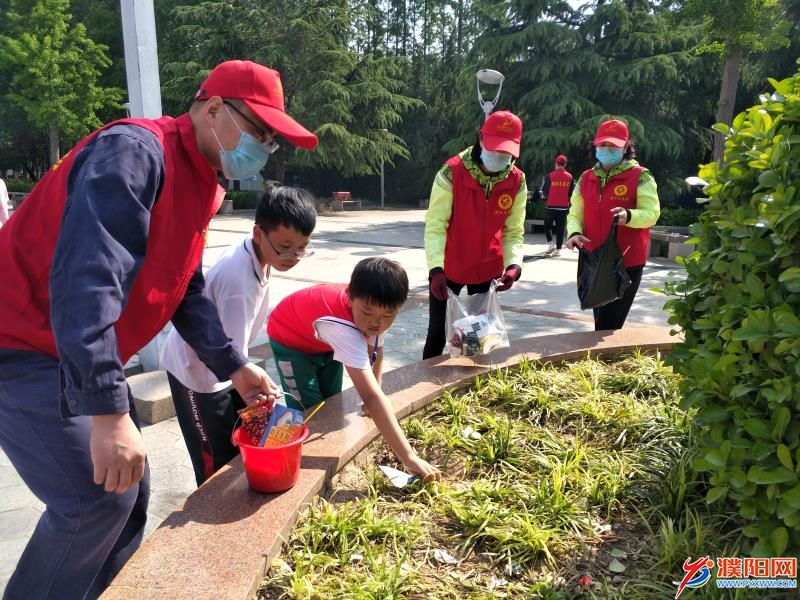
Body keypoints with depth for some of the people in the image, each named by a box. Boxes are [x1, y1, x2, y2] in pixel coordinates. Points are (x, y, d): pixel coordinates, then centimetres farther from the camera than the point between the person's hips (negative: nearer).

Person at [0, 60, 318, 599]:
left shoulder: (201, 184, 9)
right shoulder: (136, 151, -21)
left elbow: (186, 292, 13)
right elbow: (86, 281, -33)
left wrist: (233, 367, 6)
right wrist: (108, 413, -37)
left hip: (85, 359, 9)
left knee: (129, 495, 11)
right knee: (98, 499, -11)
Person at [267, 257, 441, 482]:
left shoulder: (373, 308, -27)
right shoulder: (343, 328, -48)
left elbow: (376, 350, -6)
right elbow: (371, 397, -53)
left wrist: (375, 399, -10)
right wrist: (409, 458, -55)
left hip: (324, 343, 6)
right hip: (290, 340, -6)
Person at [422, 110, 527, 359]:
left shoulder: (517, 182, -7)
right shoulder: (451, 173, -19)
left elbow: (513, 232, -6)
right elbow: (435, 225, -22)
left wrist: (514, 264, -25)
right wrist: (436, 269, -35)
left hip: (488, 269, 3)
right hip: (448, 269, -3)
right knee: (438, 331, 5)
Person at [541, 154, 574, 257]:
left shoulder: (550, 176, -7)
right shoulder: (569, 176, 1)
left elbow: (545, 191, -2)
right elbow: (571, 193, 6)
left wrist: (545, 196, 18)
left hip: (551, 206, -2)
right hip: (564, 207, 2)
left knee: (547, 225, 14)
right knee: (560, 228, 6)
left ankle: (551, 243, 0)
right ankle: (558, 250, 6)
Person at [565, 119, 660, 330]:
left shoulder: (640, 176, -5)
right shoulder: (586, 178, 10)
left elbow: (651, 214, -10)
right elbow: (575, 213, 9)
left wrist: (628, 216, -32)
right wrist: (574, 233, -13)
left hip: (628, 262, -5)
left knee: (608, 326, -6)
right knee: (601, 319, 15)